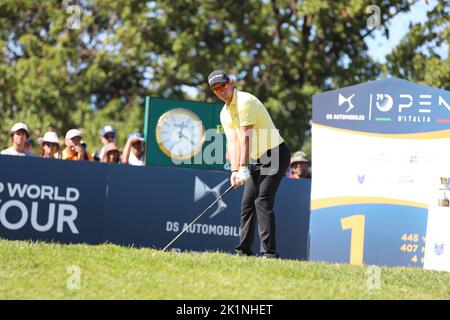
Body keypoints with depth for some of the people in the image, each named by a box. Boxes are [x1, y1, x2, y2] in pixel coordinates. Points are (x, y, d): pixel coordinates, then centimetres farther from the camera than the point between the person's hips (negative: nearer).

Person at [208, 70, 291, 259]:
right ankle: (244, 250, 15)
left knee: (263, 200, -17)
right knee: (247, 202, 8)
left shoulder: (245, 102, -16)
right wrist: (234, 170, -12)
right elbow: (232, 142, 1)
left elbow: (245, 137, -21)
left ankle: (269, 252, -21)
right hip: (259, 159, 9)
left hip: (276, 154, -9)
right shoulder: (225, 114, 11)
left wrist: (243, 168, -25)